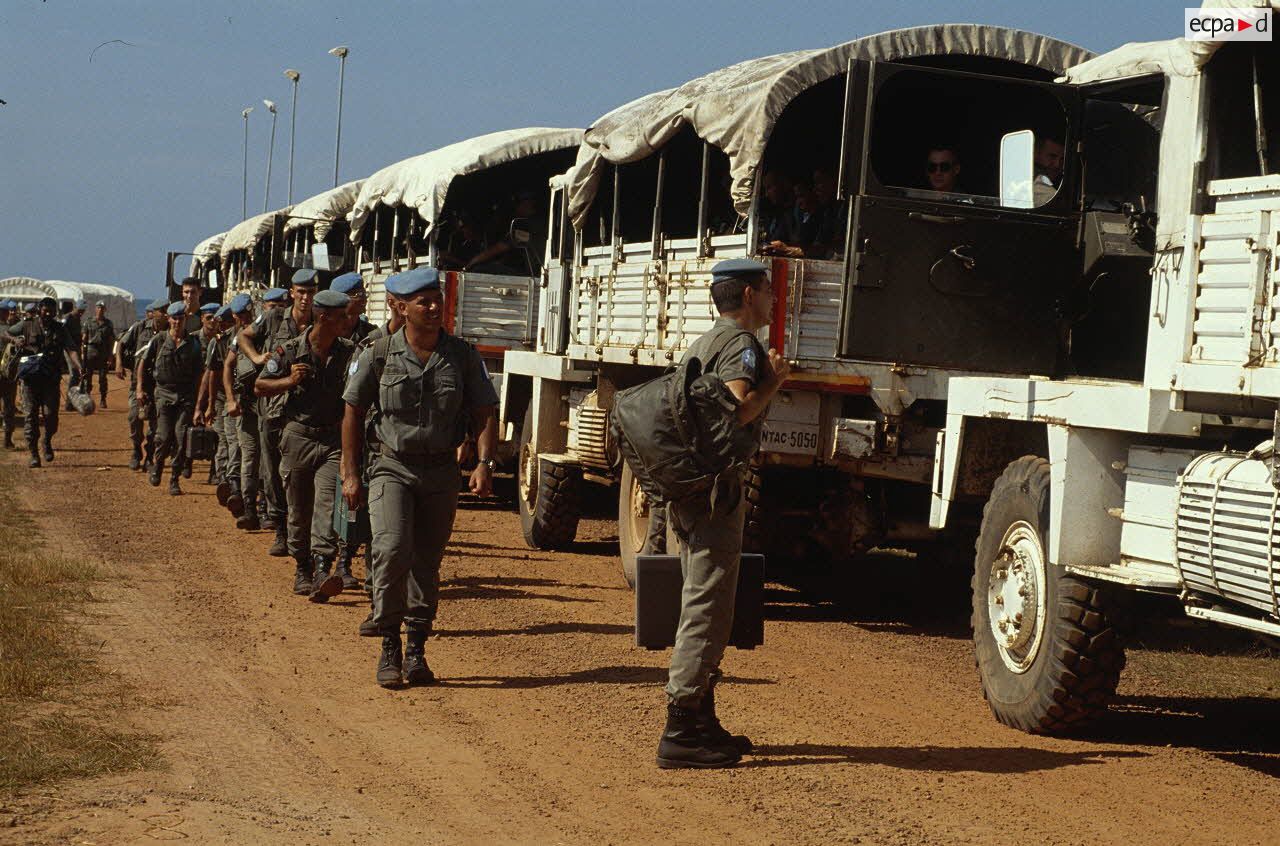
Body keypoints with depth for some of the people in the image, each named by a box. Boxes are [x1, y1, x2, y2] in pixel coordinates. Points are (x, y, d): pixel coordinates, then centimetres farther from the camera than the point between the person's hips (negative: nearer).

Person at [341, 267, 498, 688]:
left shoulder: (463, 356, 1)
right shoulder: (379, 355, -3)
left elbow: (485, 414, 4)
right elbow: (353, 412, 5)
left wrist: (484, 464, -11)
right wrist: (350, 474, 3)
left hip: (442, 471, 2)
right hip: (393, 467, -2)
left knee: (427, 563, 7)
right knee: (393, 550, -20)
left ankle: (415, 652, 19)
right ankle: (388, 647, -6)